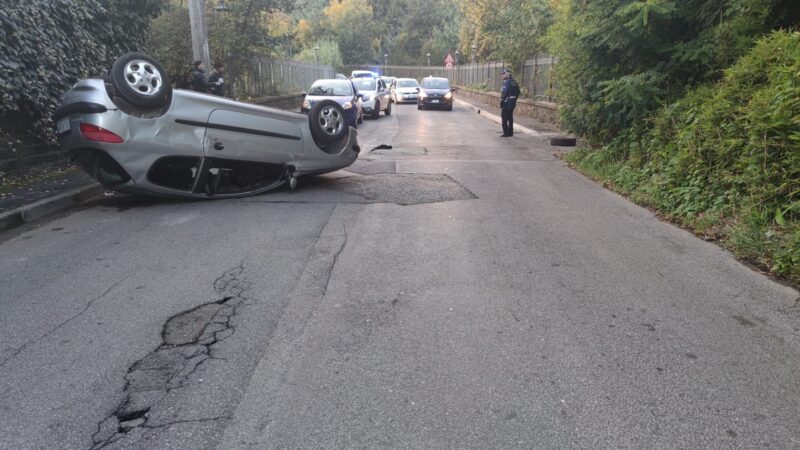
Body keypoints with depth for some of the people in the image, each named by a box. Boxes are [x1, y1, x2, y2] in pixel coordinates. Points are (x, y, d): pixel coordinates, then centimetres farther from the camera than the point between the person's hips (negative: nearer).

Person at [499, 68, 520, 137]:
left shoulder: (506, 82, -16)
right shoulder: (514, 82, 12)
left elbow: (504, 93, -21)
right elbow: (518, 92, 16)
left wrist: (501, 103, -20)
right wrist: (514, 99, 19)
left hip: (506, 103, -9)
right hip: (513, 102, 9)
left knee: (504, 118, -3)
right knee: (510, 118, 15)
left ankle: (506, 133, -3)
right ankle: (510, 132, 19)